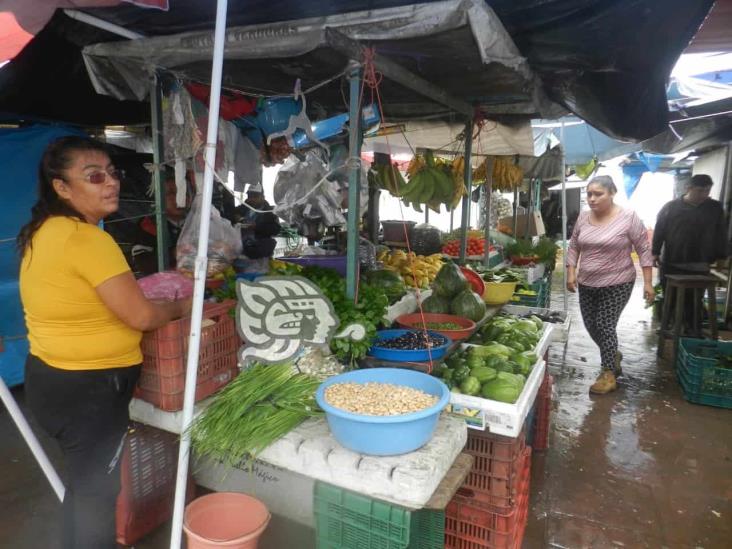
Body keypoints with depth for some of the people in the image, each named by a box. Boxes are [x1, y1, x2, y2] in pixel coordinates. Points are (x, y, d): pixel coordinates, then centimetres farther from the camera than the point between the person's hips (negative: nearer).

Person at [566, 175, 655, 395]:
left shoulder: (628, 218, -13)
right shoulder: (583, 217, 1)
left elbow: (644, 250, -9)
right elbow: (574, 246, 11)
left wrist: (647, 282, -10)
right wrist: (571, 273, 2)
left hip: (617, 284, -5)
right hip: (587, 284, 5)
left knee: (605, 326, -5)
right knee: (591, 325, 12)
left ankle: (609, 374, 11)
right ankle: (613, 355, 39)